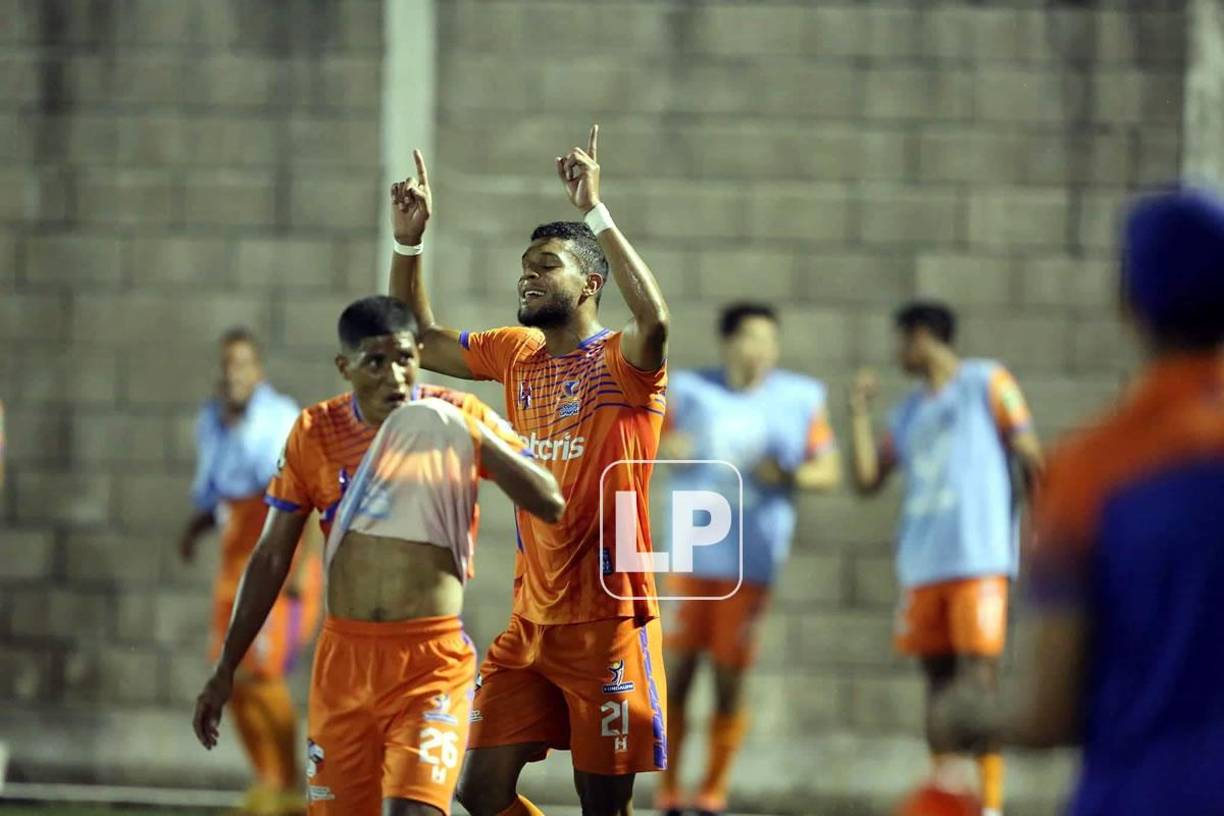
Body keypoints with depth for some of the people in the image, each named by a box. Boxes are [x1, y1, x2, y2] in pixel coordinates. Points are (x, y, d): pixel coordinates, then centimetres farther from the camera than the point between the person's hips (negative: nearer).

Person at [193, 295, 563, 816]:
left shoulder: (458, 419, -2)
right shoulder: (316, 432, 3)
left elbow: (549, 502, -9)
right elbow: (272, 557, 9)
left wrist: (475, 437, -20)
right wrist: (225, 669, 8)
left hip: (433, 660, -3)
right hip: (344, 656, 3)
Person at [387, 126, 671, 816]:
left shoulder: (620, 363, -9)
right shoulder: (518, 353, 11)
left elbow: (655, 318, -32)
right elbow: (422, 340, 22)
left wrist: (595, 213, -31)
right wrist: (409, 241, 9)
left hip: (608, 620, -6)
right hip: (532, 620, 6)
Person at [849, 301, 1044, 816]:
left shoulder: (987, 384, 3)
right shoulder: (909, 411, 20)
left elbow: (1030, 455, -1)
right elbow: (868, 479, 16)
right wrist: (860, 415, 9)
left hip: (980, 556, -6)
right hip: (922, 562, 6)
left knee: (978, 677, -12)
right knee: (938, 678, 7)